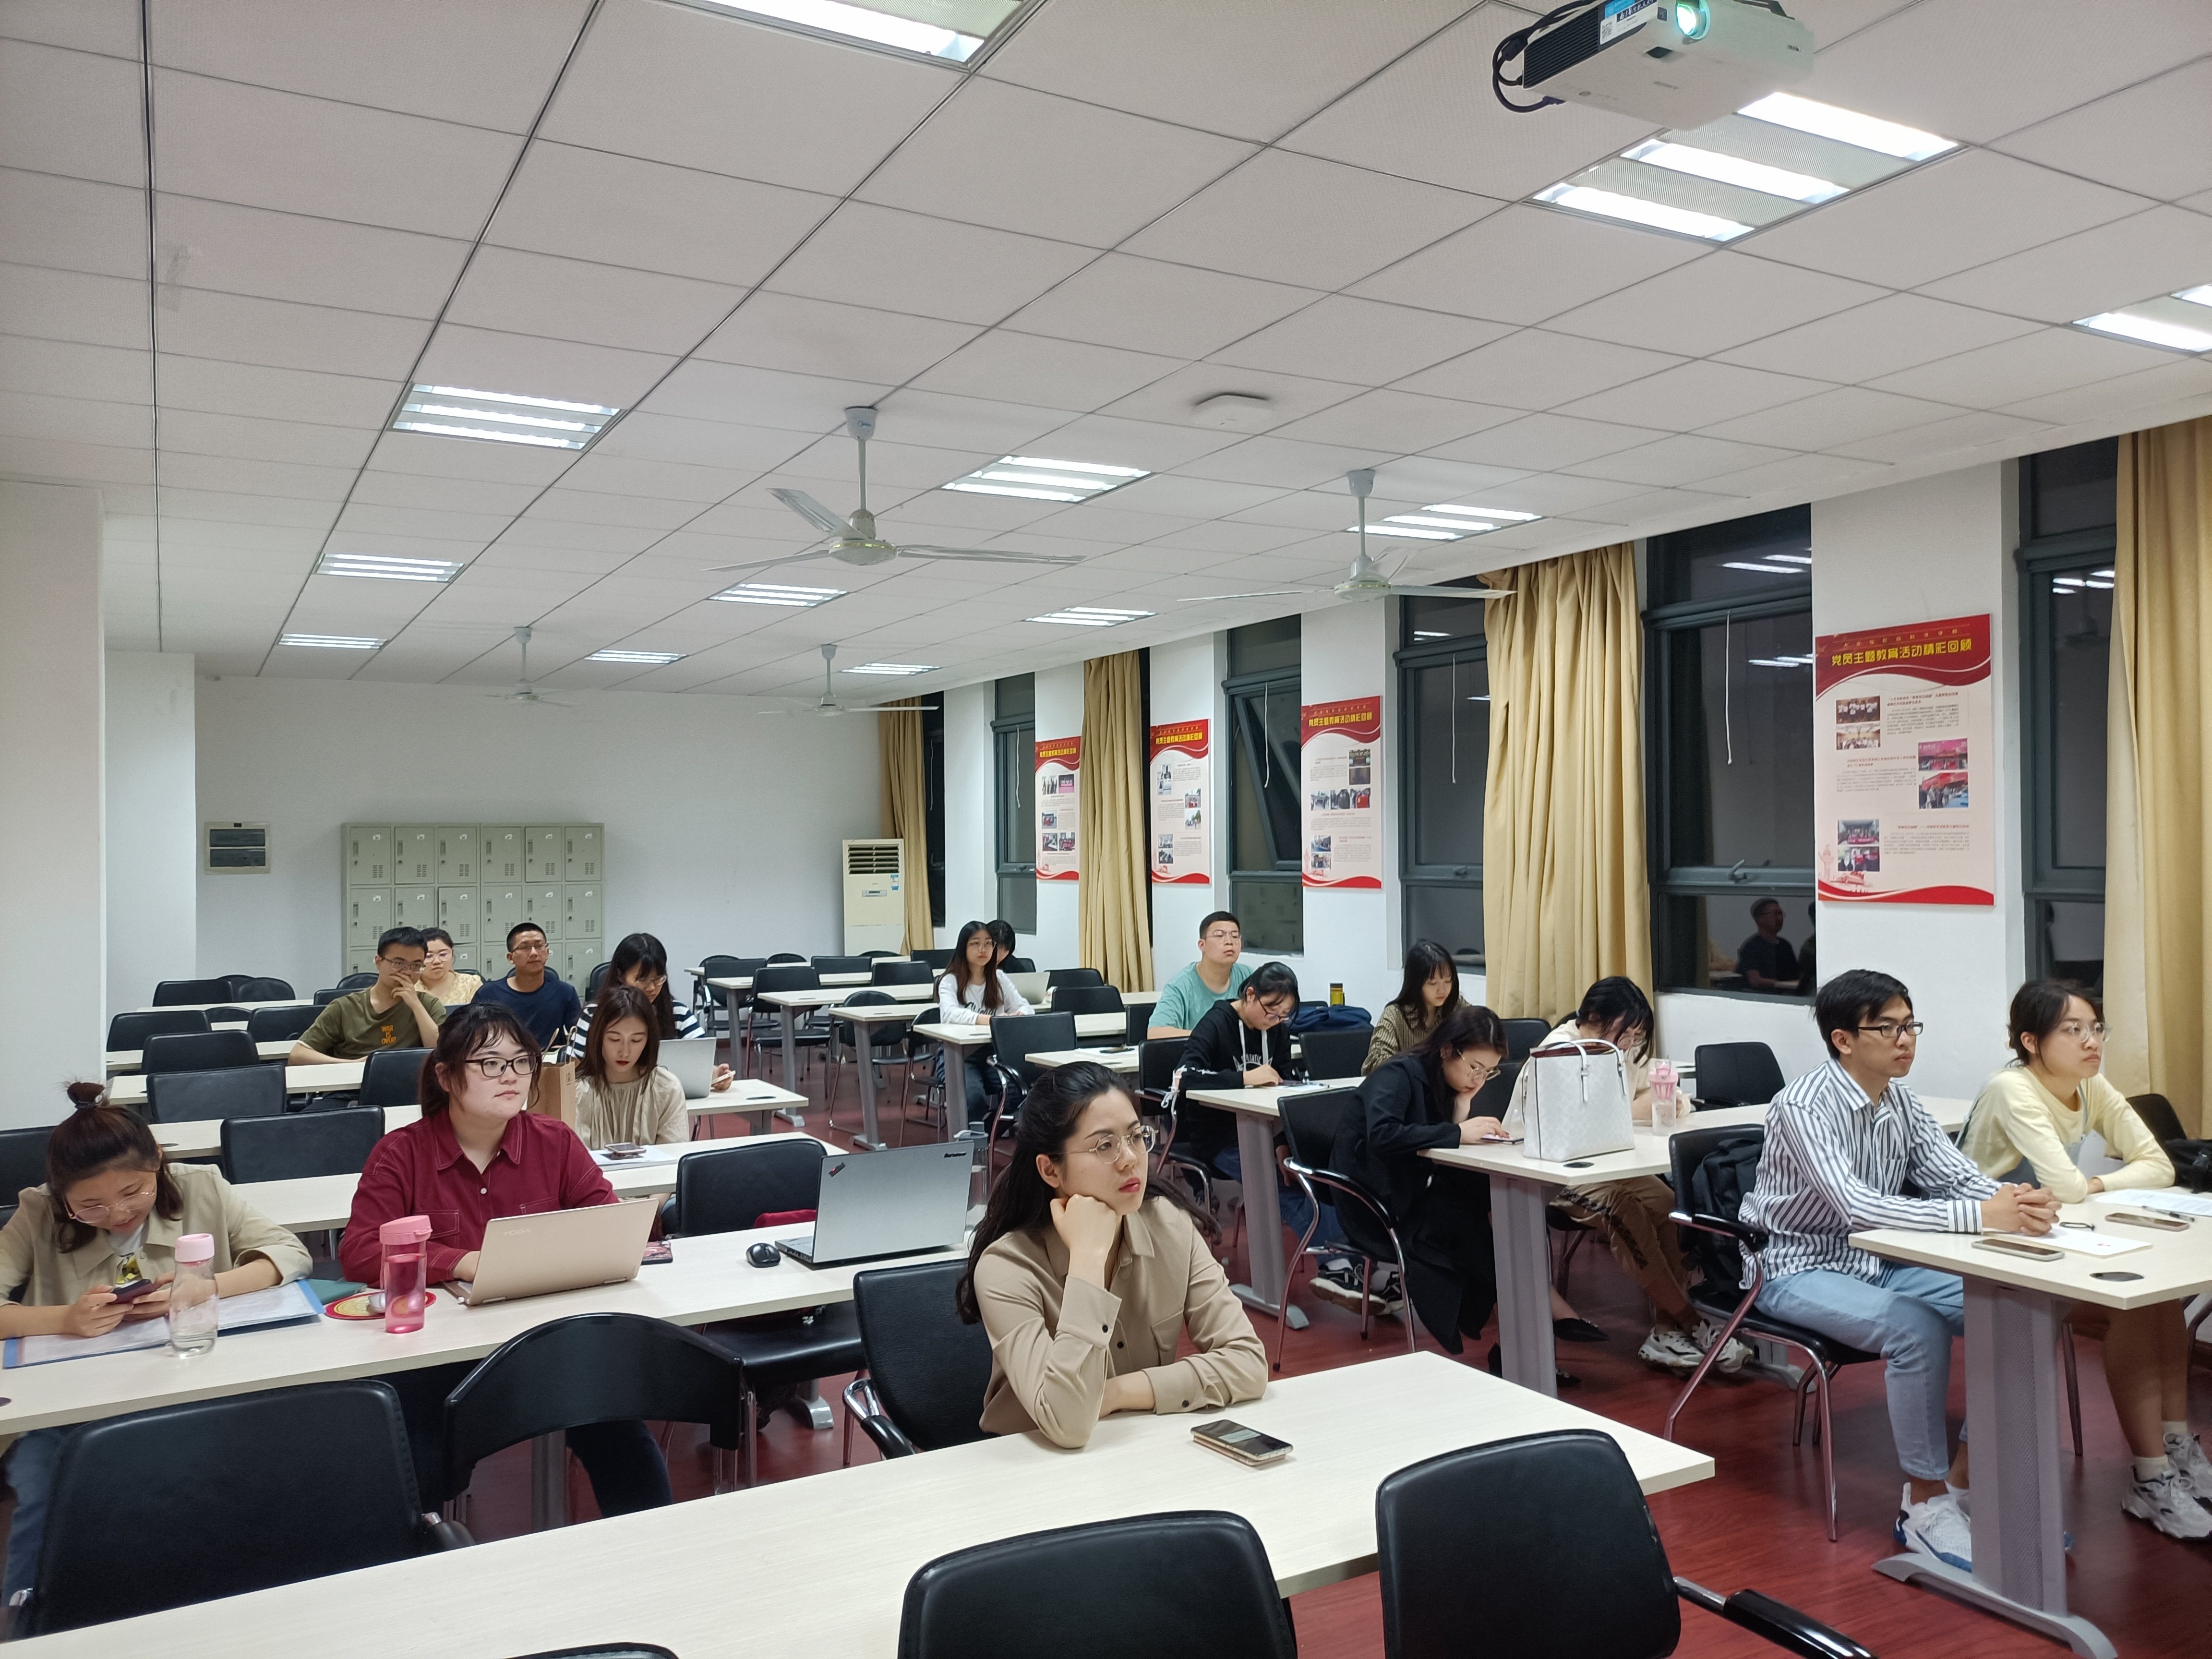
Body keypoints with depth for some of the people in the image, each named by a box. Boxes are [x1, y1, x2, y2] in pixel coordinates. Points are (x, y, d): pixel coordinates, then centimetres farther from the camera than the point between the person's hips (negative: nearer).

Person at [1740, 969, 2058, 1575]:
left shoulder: (1901, 1101, 2)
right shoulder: (1804, 1108, -23)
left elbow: (1959, 1176, -2)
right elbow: (1856, 1206, -34)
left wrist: (2012, 1199, -26)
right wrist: (1981, 1216, -41)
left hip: (1874, 1261, 8)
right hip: (1799, 1269, -7)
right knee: (1918, 1328, -30)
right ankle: (1927, 1504, -15)